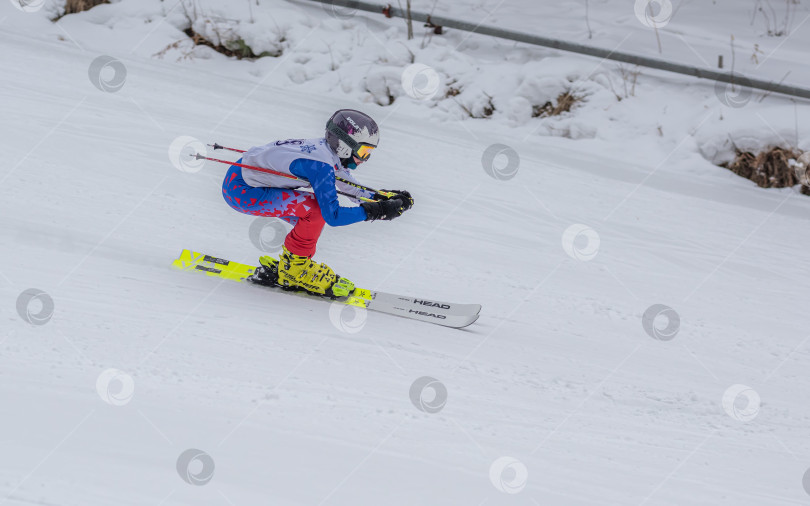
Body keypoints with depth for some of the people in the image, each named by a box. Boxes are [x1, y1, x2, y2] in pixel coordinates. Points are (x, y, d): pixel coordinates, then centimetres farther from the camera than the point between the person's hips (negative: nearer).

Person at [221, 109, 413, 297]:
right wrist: (377, 211, -22)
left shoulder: (326, 150, 2)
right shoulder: (321, 165, -25)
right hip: (240, 189, -10)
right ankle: (293, 267, -3)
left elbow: (350, 186, 19)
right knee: (317, 209, -18)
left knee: (311, 220, 10)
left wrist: (380, 196, 7)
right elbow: (333, 216, -25)